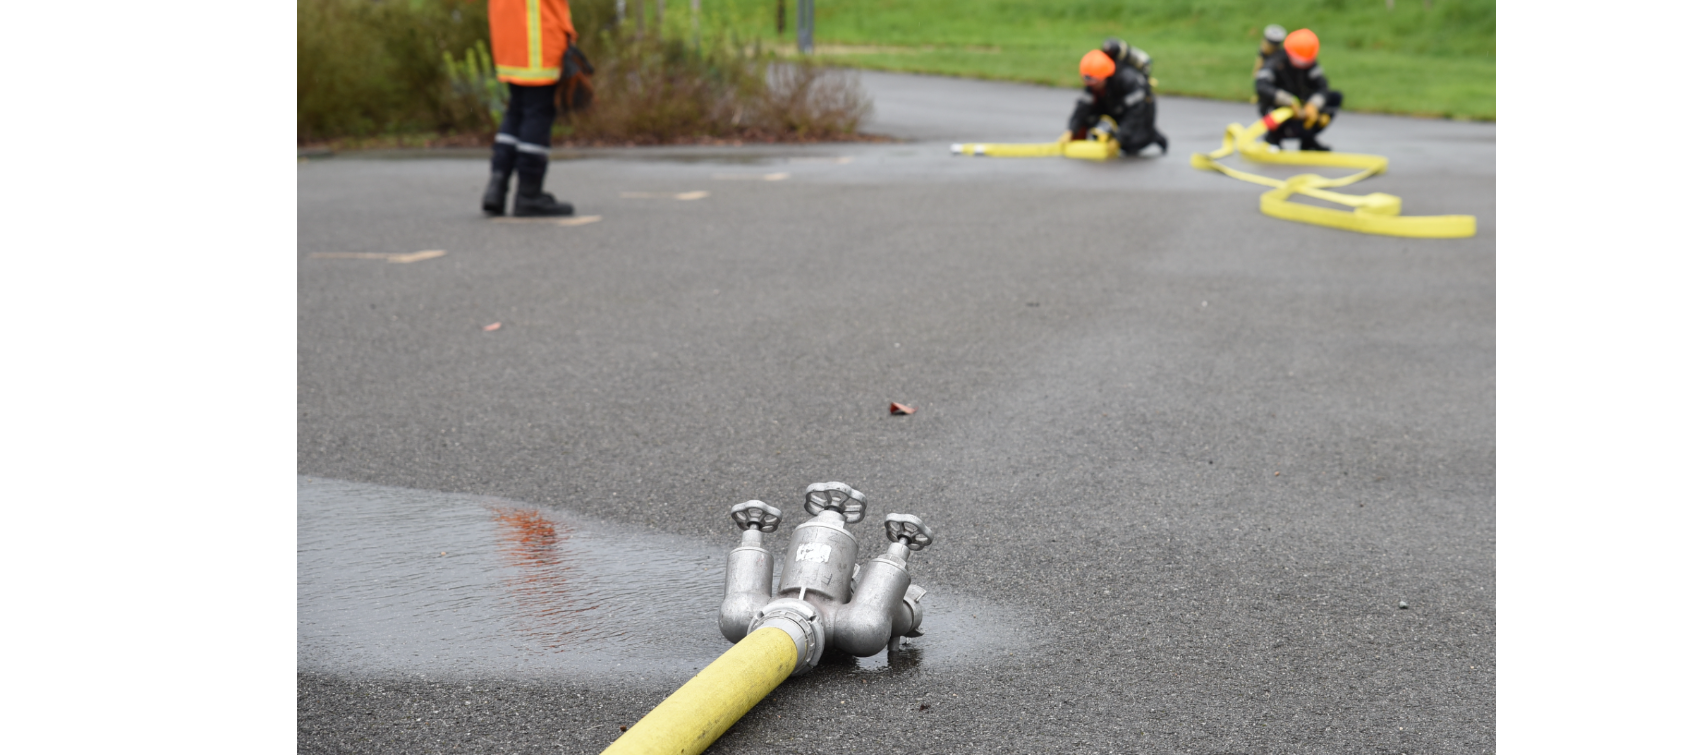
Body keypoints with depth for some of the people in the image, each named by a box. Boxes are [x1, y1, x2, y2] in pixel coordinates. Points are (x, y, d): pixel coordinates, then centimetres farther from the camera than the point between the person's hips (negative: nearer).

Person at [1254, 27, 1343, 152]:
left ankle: (1307, 139, 1)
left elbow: (1321, 87, -15)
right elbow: (1262, 87, -38)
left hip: (1300, 108, 7)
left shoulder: (1311, 65, -4)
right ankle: (1273, 135, 0)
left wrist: (1313, 105, -37)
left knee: (1335, 97, -7)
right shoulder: (1275, 64, -20)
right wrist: (1289, 102, -47)